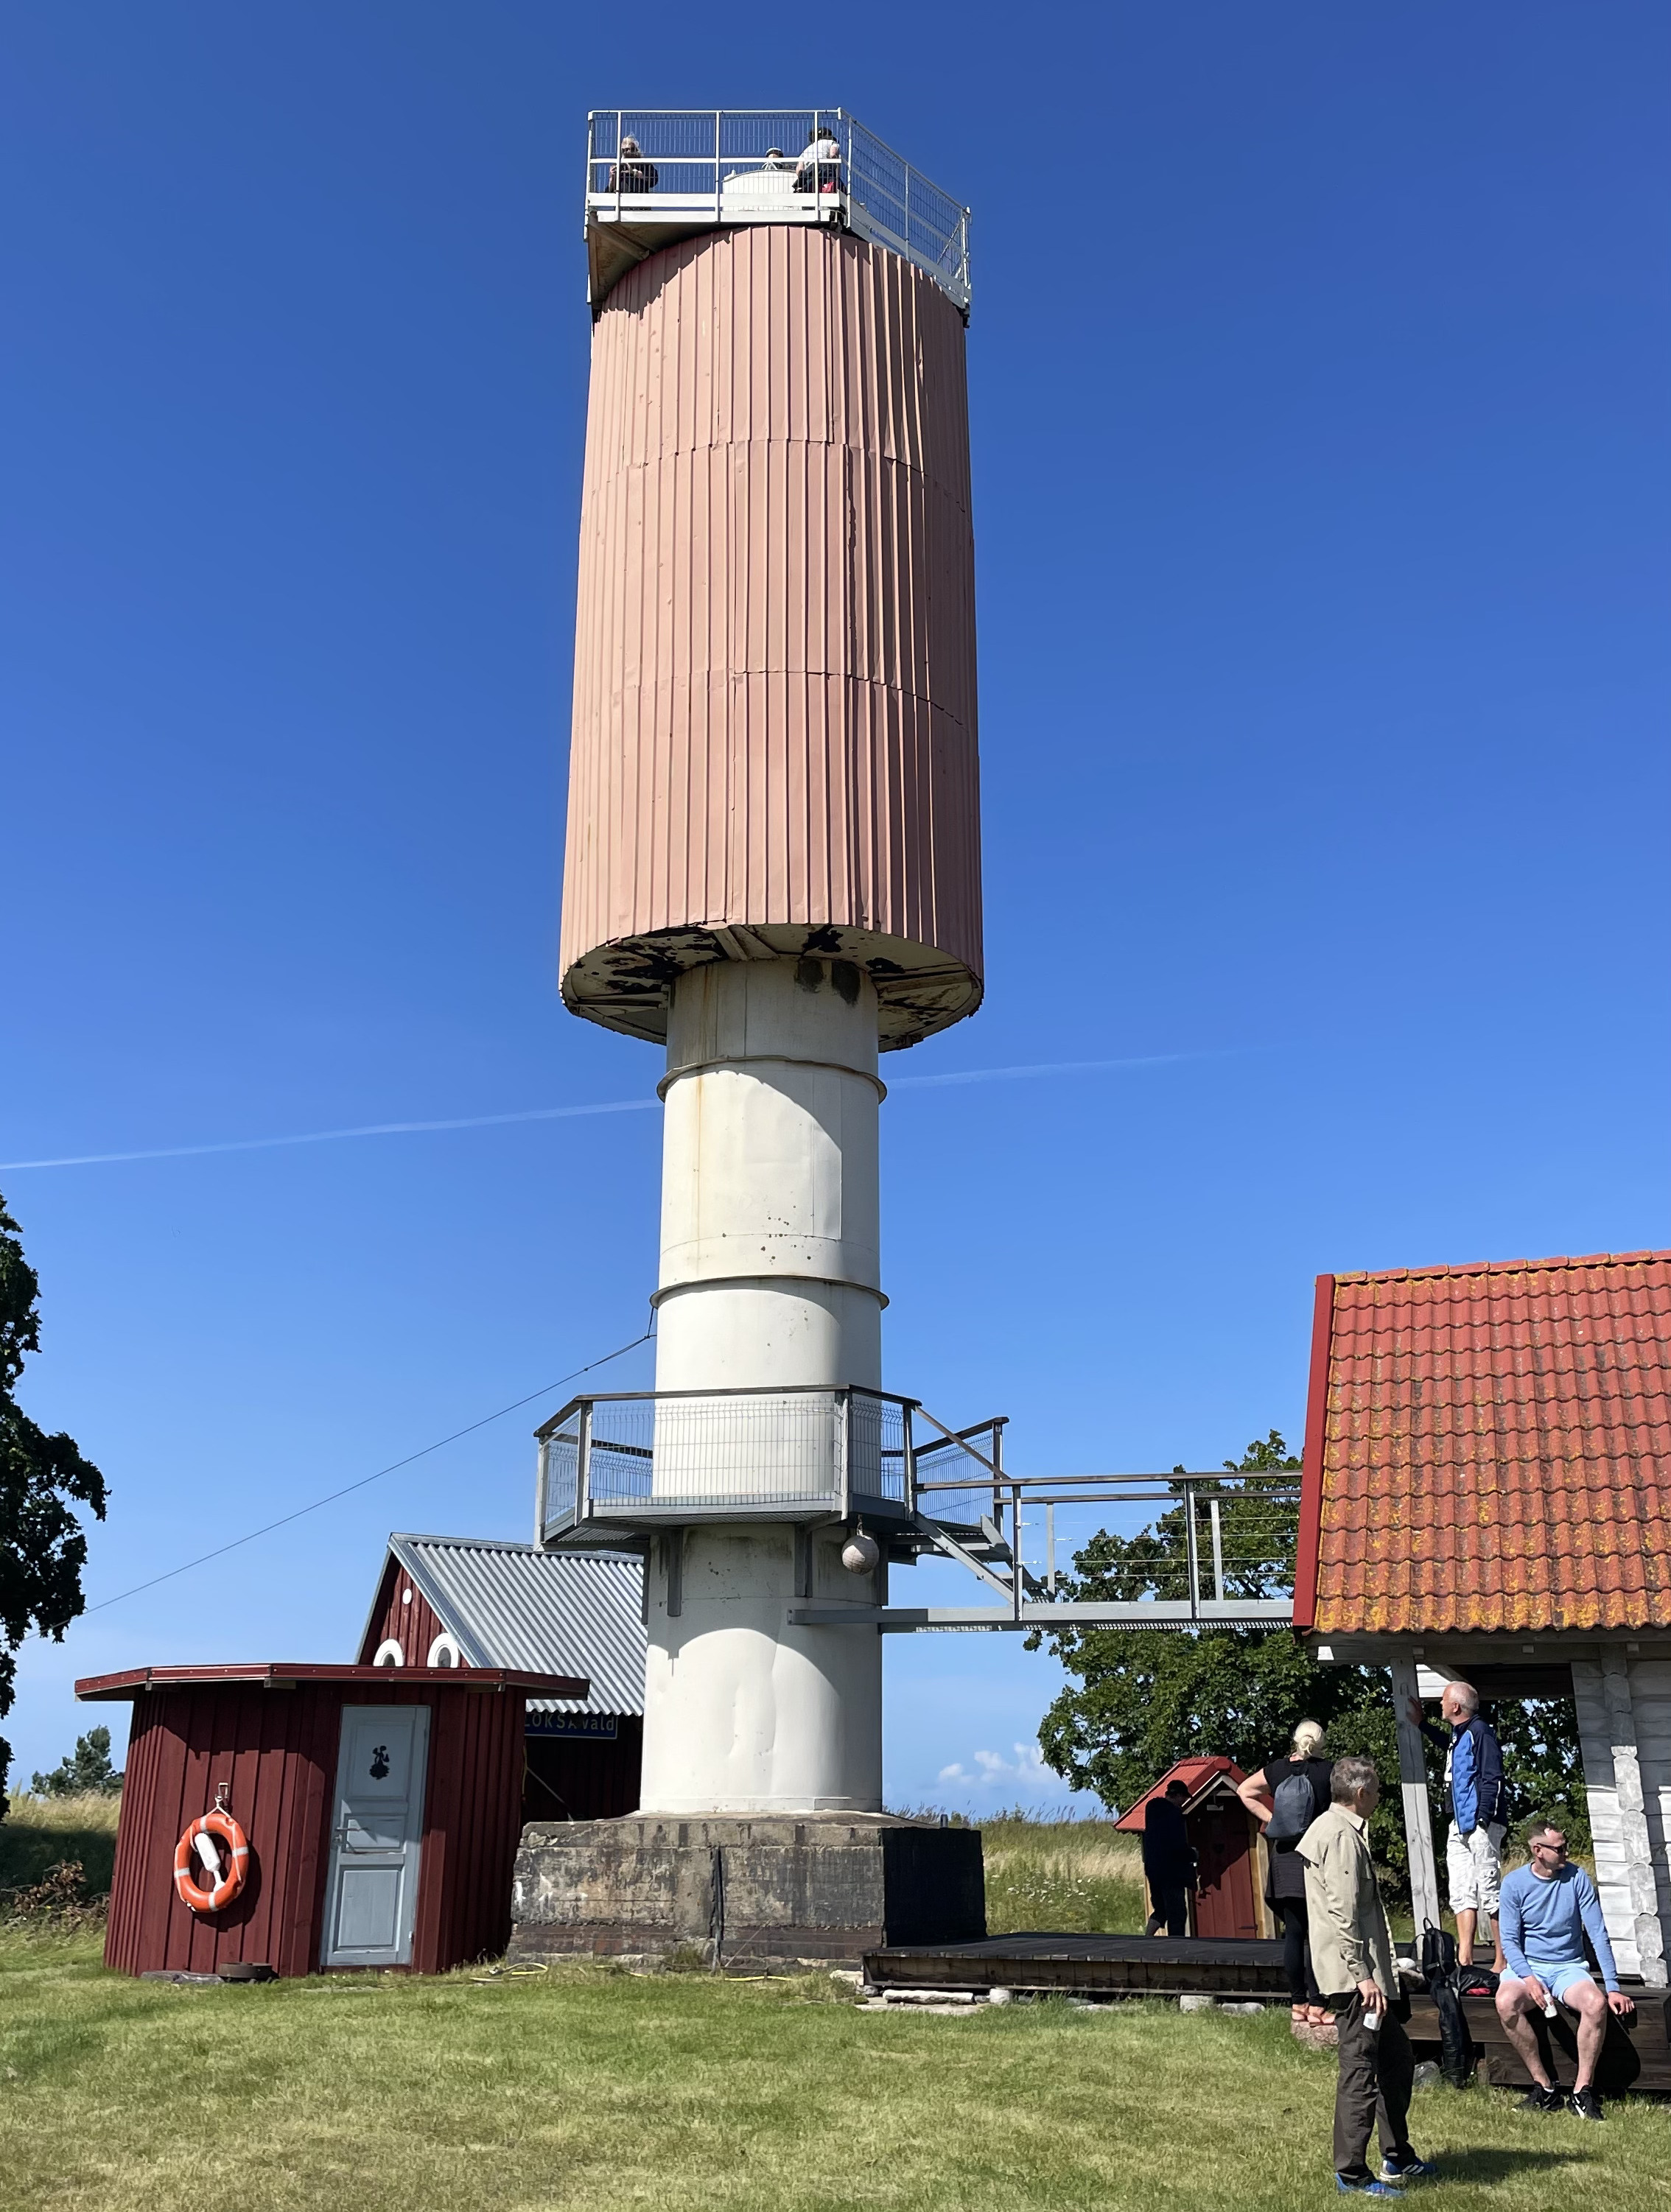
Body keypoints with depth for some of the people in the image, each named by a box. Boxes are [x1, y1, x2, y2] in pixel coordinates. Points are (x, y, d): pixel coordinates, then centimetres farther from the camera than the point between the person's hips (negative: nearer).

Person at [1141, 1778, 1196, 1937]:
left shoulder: (1153, 1809, 11)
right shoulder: (1173, 1814, -15)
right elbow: (1179, 1846, -18)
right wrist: (1192, 1856, -3)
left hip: (1153, 1868, 8)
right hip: (1172, 1870, -8)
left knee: (1160, 1909, 17)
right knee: (1177, 1912, 0)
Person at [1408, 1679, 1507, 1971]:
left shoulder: (1479, 1732, -13)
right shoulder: (1459, 1734, 16)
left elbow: (1492, 1780, -18)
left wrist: (1483, 1821, -23)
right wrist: (1421, 1723, 44)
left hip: (1480, 1826, -10)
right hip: (1460, 1826, 10)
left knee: (1489, 1892, -8)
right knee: (1462, 1894, 8)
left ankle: (1503, 1963, -3)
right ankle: (1464, 1960, 9)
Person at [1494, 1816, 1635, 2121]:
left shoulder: (1577, 1878, -4)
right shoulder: (1515, 1883, -6)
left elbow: (1598, 1934, -4)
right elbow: (1509, 1940, -8)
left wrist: (1613, 1987, -12)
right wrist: (1528, 1978, -25)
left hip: (1569, 1966, 1)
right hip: (1527, 1966, -1)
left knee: (1597, 2003, -32)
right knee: (1506, 2002, -33)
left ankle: (1582, 2091, -18)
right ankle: (1545, 2087, -18)